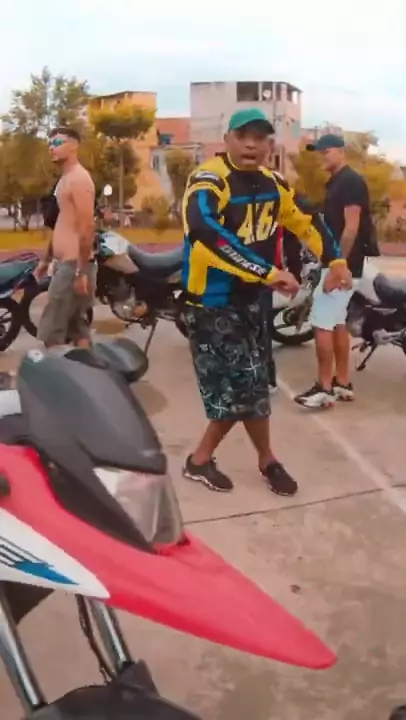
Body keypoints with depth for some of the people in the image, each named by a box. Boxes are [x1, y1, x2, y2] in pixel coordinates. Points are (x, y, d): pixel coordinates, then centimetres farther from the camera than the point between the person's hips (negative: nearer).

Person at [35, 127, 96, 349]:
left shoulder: (78, 178, -13)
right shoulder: (65, 179, 18)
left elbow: (87, 227, -20)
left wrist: (81, 271, -24)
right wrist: (46, 259, 24)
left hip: (73, 265, -10)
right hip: (65, 263, 10)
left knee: (50, 331, -8)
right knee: (76, 326, 12)